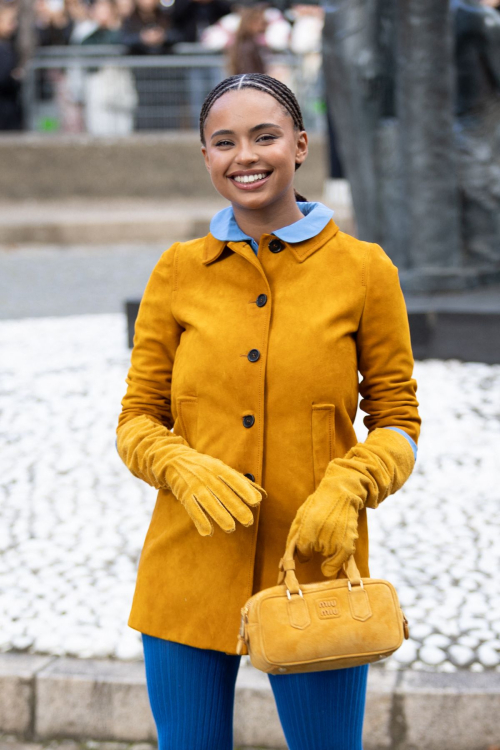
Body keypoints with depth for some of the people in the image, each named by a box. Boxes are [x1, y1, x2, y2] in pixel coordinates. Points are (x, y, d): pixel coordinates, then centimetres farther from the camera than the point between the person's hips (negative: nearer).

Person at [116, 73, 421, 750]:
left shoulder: (365, 270, -1)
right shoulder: (177, 273, 3)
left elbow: (397, 421, 4)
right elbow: (137, 420, 6)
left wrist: (346, 490, -15)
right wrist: (185, 469, -15)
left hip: (315, 566, -1)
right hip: (189, 575, 1)